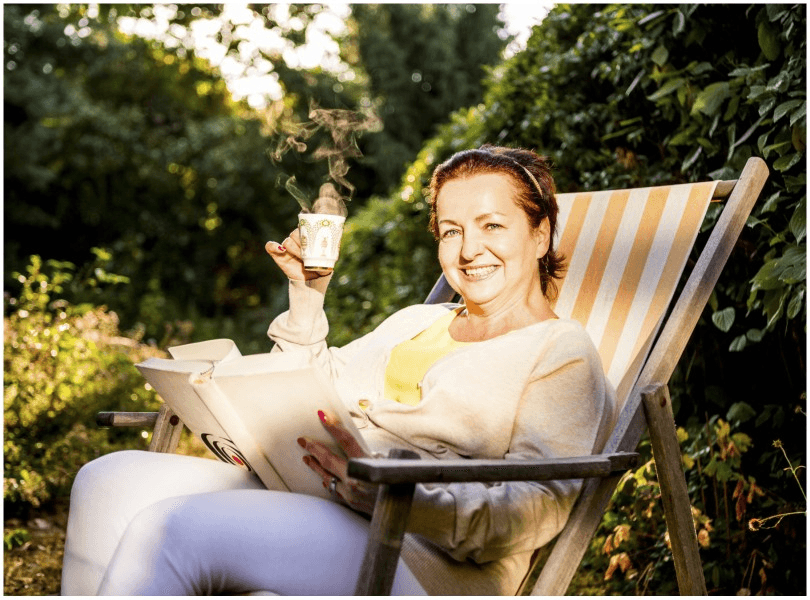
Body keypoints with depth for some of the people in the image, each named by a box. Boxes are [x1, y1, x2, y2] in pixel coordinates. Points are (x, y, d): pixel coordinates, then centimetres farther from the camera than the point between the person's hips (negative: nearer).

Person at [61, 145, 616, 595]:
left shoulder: (564, 351, 3)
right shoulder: (416, 322, 26)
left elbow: (535, 507, -12)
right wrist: (308, 297, 16)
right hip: (313, 508, 8)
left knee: (174, 527, -27)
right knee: (112, 481, -13)